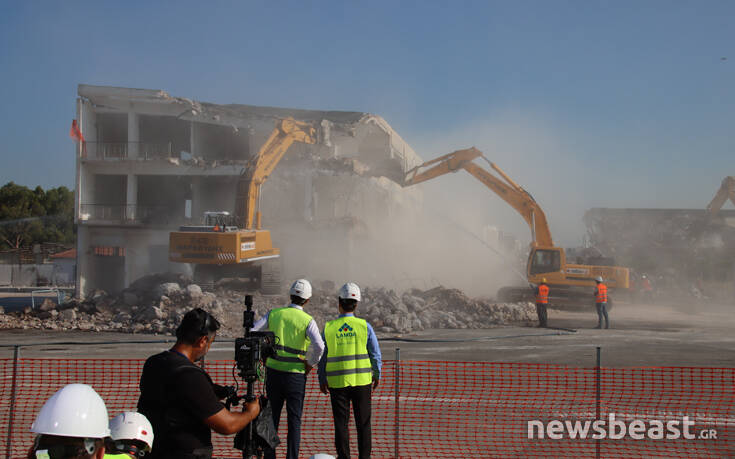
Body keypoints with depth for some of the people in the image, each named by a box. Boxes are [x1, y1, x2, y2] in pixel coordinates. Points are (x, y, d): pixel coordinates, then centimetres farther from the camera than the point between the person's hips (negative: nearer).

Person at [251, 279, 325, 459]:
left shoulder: (274, 314, 1)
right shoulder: (308, 320, -8)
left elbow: (252, 333, -2)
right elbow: (319, 346, -23)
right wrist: (311, 363, -6)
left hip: (273, 370, 3)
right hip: (296, 375, -3)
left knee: (272, 415, 13)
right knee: (294, 419, 5)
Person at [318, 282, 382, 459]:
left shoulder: (329, 327, -5)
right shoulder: (364, 326, -6)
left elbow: (322, 357, 2)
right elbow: (376, 355, -1)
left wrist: (322, 380, 15)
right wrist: (377, 375, 15)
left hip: (337, 383, 0)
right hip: (362, 381, 0)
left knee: (341, 424, 8)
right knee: (363, 423, 9)